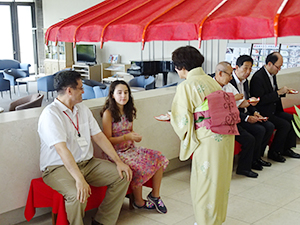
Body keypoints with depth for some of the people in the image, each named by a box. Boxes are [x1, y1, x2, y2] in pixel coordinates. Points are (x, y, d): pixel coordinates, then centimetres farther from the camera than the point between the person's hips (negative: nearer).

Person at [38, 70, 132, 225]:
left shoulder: (82, 109, 10)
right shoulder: (50, 114, -16)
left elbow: (99, 136, 9)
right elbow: (61, 149, -27)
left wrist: (118, 161, 0)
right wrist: (80, 179, -36)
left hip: (87, 163, 8)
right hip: (58, 168, -8)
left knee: (123, 176, -6)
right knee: (77, 194, -36)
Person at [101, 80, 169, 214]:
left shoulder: (129, 111, 9)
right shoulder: (108, 113, -12)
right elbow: (107, 140, -13)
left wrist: (135, 136, -2)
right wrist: (126, 137, -25)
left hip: (130, 148, 7)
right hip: (116, 152, -7)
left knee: (159, 158, -10)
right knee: (139, 168, -29)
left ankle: (155, 195, 2)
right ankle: (139, 202, -4)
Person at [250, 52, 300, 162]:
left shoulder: (272, 74, 9)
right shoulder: (258, 77, -20)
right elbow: (260, 100, -25)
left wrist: (283, 91, 2)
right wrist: (278, 92, -23)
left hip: (274, 110, 9)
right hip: (263, 113, -9)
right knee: (285, 125, -18)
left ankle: (287, 148, 10)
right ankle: (273, 152, -2)